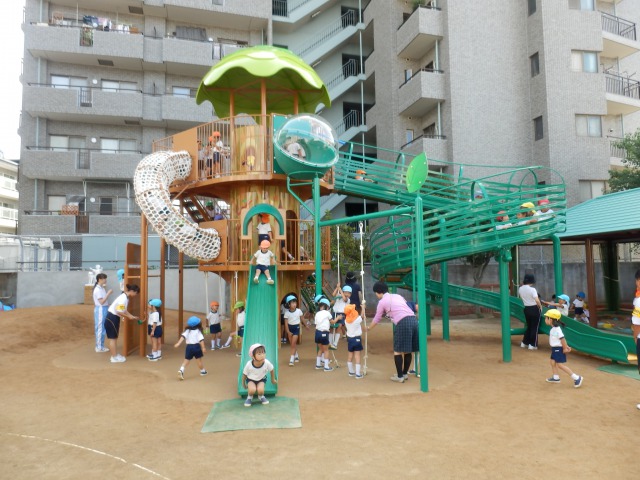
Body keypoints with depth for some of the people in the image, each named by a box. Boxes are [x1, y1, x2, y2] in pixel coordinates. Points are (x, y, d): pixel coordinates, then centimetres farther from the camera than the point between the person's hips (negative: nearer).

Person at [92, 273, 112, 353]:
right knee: (100, 328, -1)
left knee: (102, 328, 15)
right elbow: (101, 301, -22)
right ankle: (99, 347, 8)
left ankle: (100, 346, 24)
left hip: (104, 309, 9)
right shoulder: (98, 289, -17)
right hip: (100, 310, -9)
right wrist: (108, 293, -23)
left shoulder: (102, 288, 11)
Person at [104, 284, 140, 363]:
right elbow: (119, 312, -25)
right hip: (112, 318, -10)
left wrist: (132, 316, 6)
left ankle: (115, 355, 24)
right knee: (112, 338, -1)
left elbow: (124, 310, 13)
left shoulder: (126, 297, 8)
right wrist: (129, 317, -16)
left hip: (114, 318, 10)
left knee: (114, 338, 16)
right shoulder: (123, 298, -23)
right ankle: (114, 358, 6)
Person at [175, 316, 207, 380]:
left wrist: (178, 343, -18)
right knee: (199, 360, 13)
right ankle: (203, 371, 29)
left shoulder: (187, 331, 4)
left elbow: (183, 336, -11)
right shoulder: (198, 331, -4)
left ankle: (181, 370, -17)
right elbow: (201, 340, -13)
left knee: (186, 360, 5)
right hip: (196, 346, -2)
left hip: (189, 346, 2)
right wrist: (203, 348, -14)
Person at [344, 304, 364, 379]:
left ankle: (351, 372, 27)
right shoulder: (358, 319, -16)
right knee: (357, 356, -2)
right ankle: (358, 374, -2)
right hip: (357, 338, -4)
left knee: (350, 355, 14)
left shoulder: (346, 320, -4)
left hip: (349, 338, 5)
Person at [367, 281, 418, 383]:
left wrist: (368, 328, 35)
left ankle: (400, 376, 9)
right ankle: (405, 373, 27)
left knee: (398, 350, 5)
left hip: (403, 323, -7)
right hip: (413, 320, 7)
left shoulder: (382, 301, 9)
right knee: (407, 350, 16)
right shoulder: (397, 296, 26)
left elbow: (377, 319, 19)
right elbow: (411, 306, 25)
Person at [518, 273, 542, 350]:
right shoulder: (532, 289, -20)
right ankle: (533, 345, 9)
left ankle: (524, 343, 25)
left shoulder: (520, 289, -1)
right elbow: (537, 301, -25)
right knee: (534, 327, 6)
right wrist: (540, 307, -7)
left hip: (526, 309, 6)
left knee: (528, 326, 21)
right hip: (534, 309, -6)